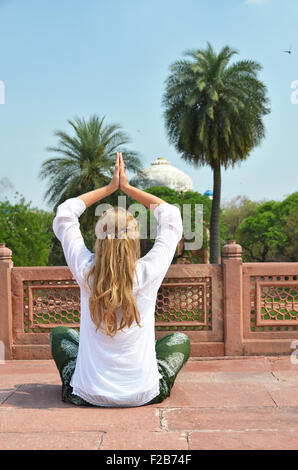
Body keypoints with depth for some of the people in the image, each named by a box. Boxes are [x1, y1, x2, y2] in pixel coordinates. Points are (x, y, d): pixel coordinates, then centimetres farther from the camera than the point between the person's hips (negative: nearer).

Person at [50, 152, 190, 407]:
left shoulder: (86, 272, -14)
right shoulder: (148, 272, -16)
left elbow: (64, 213, 4)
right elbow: (171, 216, 1)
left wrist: (109, 187, 10)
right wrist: (127, 187, 7)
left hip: (88, 395, 1)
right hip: (143, 394, 0)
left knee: (59, 334, 29)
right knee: (180, 339, 28)